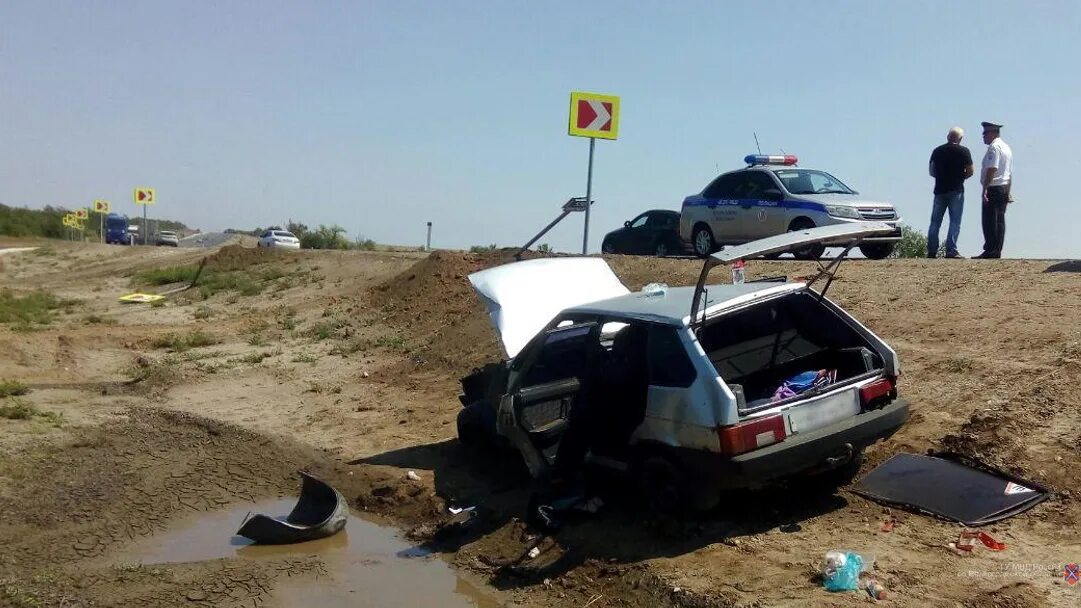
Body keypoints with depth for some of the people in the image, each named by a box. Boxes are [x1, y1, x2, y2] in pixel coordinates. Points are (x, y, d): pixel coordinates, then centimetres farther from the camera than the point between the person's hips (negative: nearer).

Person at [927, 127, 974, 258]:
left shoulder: (937, 151, 7)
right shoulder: (963, 151, -4)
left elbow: (931, 171, 10)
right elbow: (970, 172, -5)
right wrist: (960, 177, 13)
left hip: (940, 189, 3)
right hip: (956, 191, -3)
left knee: (935, 222, 8)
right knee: (955, 222, -1)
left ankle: (932, 251, 6)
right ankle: (951, 251, -8)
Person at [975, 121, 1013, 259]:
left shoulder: (994, 147, -11)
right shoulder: (1006, 147, 20)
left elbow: (992, 169, -21)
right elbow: (1010, 172, 23)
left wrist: (985, 189, -24)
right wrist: (1008, 192, 26)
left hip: (993, 188, -10)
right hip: (1004, 188, 10)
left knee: (990, 221, -8)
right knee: (1000, 220, 9)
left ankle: (990, 251, -10)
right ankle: (997, 251, 11)